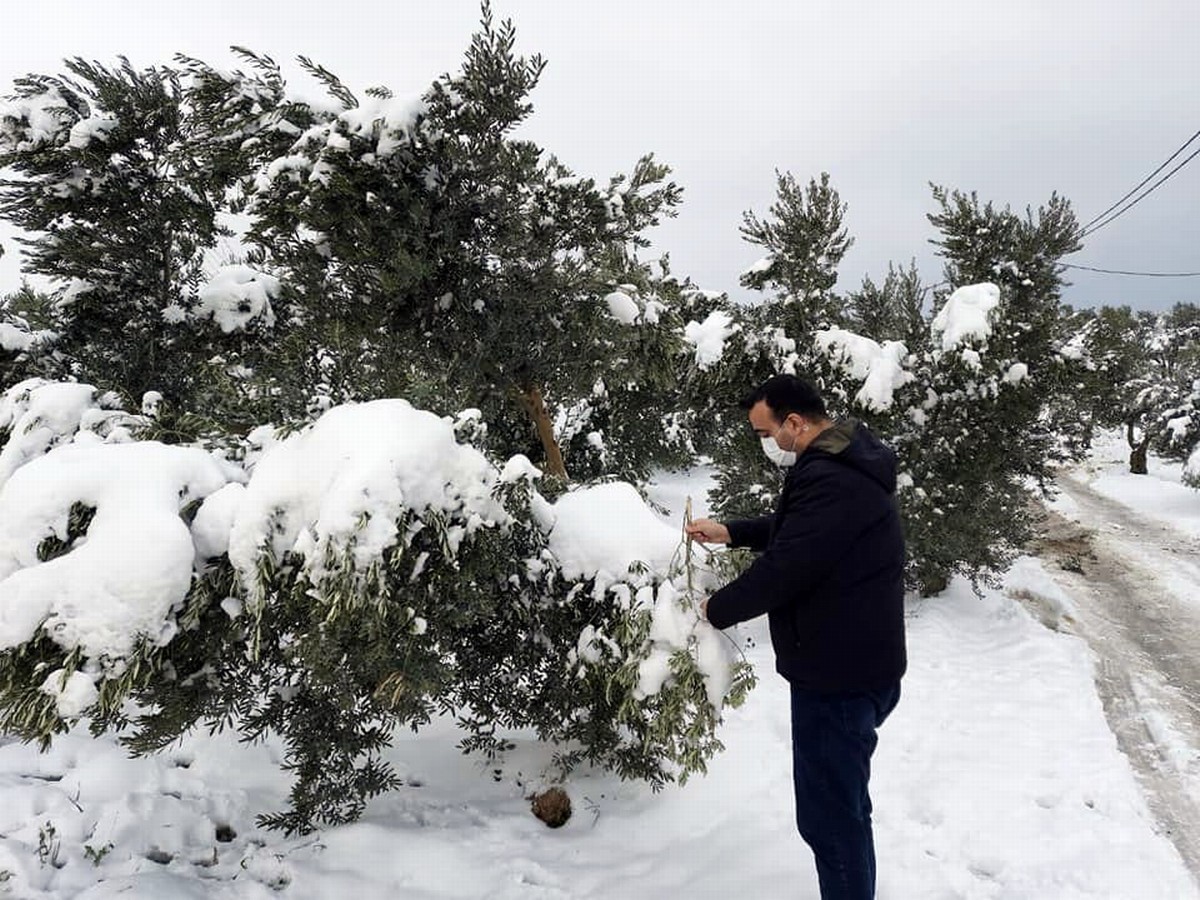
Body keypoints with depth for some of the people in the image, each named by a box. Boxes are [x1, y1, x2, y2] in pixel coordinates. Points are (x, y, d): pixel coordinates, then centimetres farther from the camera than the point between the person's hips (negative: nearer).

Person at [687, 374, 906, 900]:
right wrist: (729, 533, 13)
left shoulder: (831, 481, -27)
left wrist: (716, 610, -10)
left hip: (838, 677, -11)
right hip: (858, 665, 11)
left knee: (828, 814, 2)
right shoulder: (842, 462, 9)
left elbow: (782, 569, -26)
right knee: (846, 804, 25)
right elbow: (792, 529, 23)